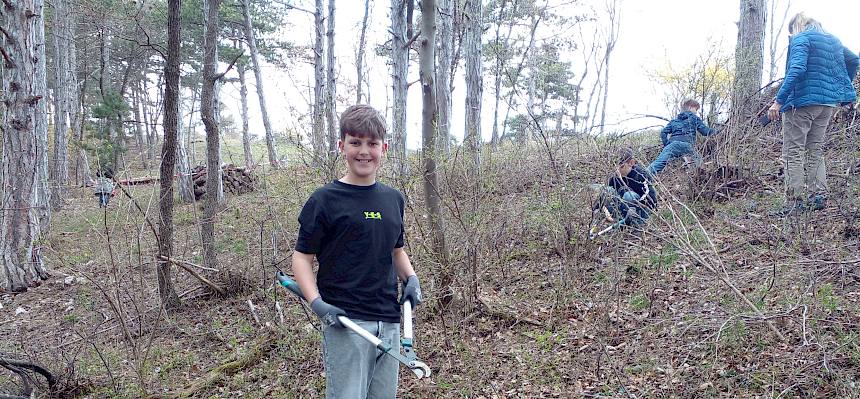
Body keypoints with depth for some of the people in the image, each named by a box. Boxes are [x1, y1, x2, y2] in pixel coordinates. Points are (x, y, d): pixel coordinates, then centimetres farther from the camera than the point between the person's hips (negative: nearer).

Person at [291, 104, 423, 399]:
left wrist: (411, 278, 5)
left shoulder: (394, 199, 12)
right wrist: (316, 302, -18)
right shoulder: (325, 200, -5)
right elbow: (302, 256, -4)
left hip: (389, 321, 6)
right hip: (345, 322, -6)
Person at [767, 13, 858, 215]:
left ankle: (795, 200, -6)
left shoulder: (800, 39, -7)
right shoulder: (833, 40, 17)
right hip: (828, 102, 8)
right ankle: (818, 196, 12)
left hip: (802, 101, -8)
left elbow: (797, 70, -21)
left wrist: (778, 101, -25)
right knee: (815, 150, 16)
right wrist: (838, 87, 31)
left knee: (793, 152, -3)